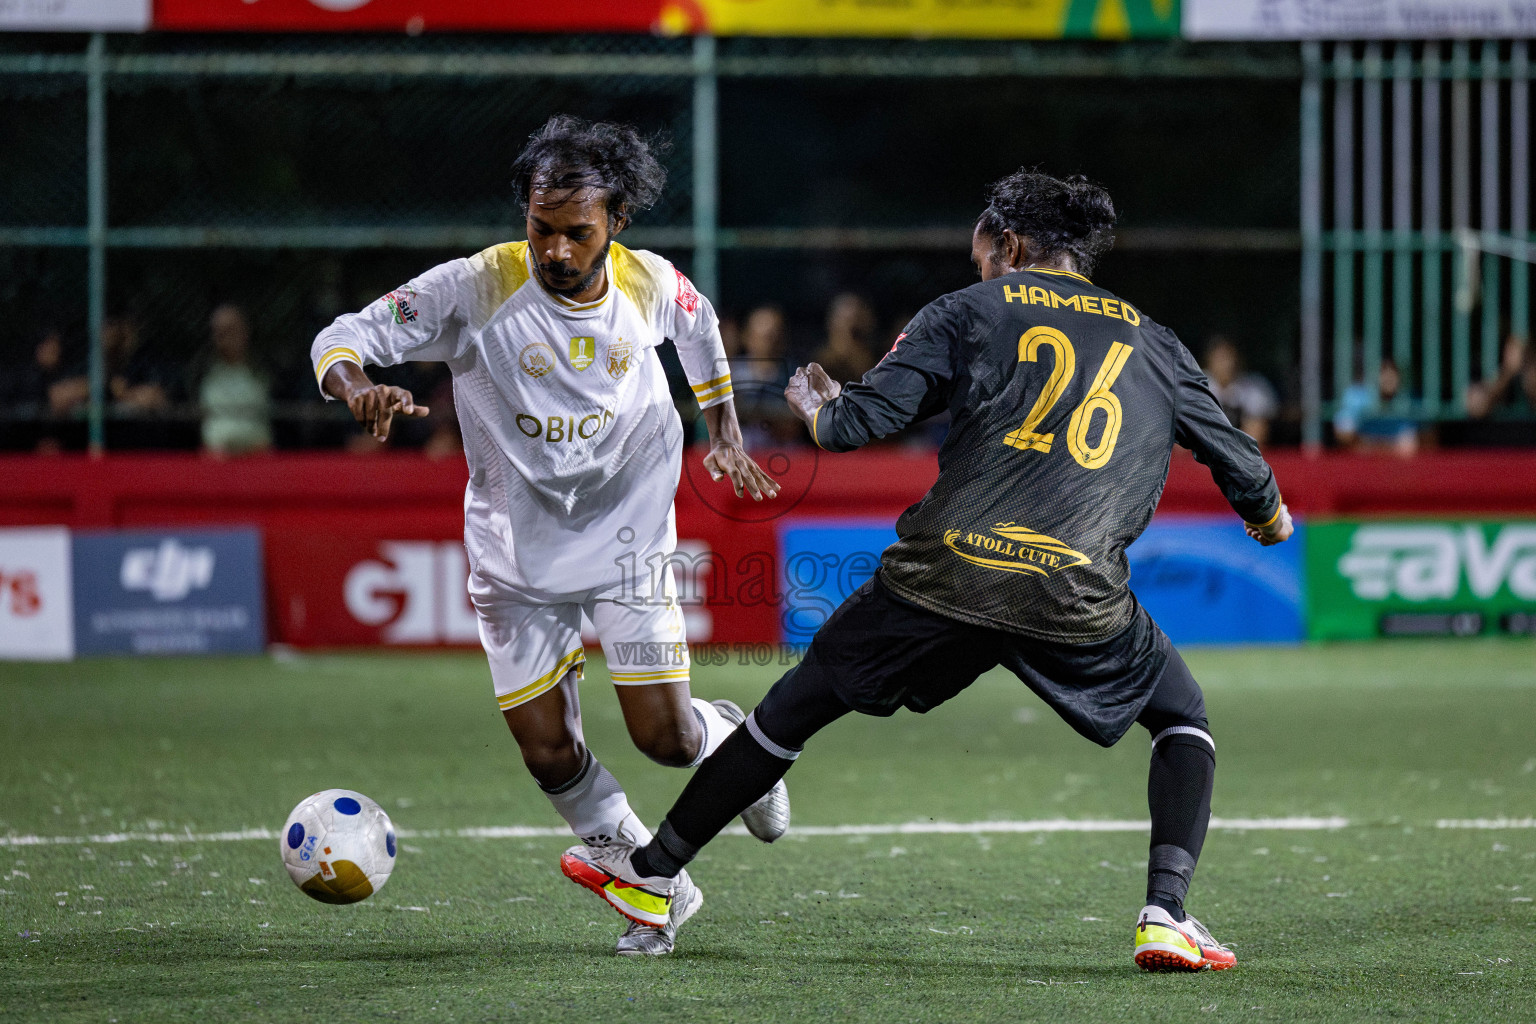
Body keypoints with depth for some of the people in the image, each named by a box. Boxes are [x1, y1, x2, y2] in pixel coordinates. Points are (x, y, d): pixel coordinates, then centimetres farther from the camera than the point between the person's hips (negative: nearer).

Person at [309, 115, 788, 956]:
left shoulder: (649, 284, -10)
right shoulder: (476, 288, -19)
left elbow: (700, 328, 15)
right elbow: (342, 339, -22)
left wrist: (725, 435, 15)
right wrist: (359, 390, -43)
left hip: (627, 536, 0)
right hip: (517, 547, 0)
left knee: (664, 735, -8)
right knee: (546, 751, -2)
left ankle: (729, 740, 30)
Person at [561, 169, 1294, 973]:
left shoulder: (968, 312, 13)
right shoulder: (1156, 345, 20)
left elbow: (865, 417, 4)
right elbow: (1237, 459, 26)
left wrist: (817, 408, 28)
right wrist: (1270, 517, 48)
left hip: (944, 571, 0)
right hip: (1079, 596, 0)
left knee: (798, 703, 18)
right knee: (1182, 717, 23)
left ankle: (652, 877, 25)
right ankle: (1166, 917, 4)